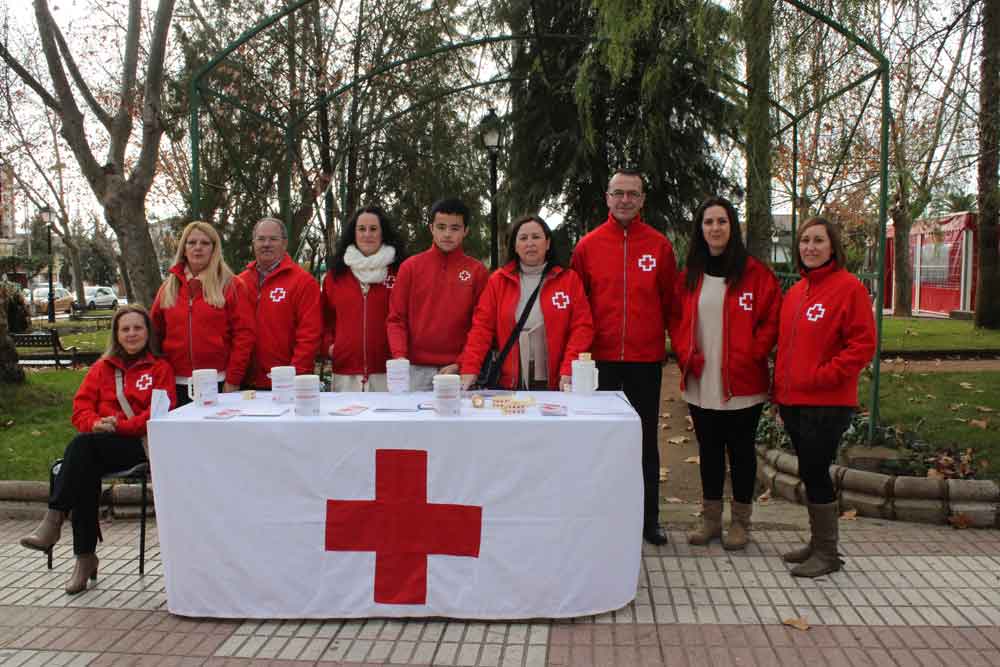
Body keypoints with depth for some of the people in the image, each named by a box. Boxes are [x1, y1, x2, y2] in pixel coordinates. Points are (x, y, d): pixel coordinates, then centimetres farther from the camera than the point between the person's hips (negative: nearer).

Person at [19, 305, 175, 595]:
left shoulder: (160, 368, 8)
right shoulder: (102, 368, 21)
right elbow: (80, 407, 13)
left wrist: (118, 425, -17)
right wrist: (96, 423, -11)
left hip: (137, 445, -3)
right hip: (99, 444, 4)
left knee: (82, 445, -33)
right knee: (86, 471, -32)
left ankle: (54, 520, -34)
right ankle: (85, 557, -28)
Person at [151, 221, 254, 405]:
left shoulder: (230, 285, 1)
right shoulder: (168, 287, 12)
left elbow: (244, 334, -4)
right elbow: (155, 333, 13)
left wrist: (233, 380, -9)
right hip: (177, 385, 3)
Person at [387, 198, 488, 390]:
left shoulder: (477, 271, 4)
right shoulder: (410, 267, 6)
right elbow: (396, 319, 4)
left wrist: (461, 364, -8)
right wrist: (400, 356, -10)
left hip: (458, 370, -1)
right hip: (416, 369, 1)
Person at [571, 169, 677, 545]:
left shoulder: (659, 246, 2)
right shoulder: (588, 245, 2)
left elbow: (668, 301, 7)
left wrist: (656, 338, 6)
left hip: (645, 359, 0)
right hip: (600, 359, 0)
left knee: (645, 440, 8)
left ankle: (649, 519, 19)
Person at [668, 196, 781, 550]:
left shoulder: (755, 273, -6)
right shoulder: (689, 276, 7)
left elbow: (770, 321, -7)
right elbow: (676, 320, 10)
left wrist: (749, 358, -16)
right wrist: (686, 356, -5)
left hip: (742, 384, -4)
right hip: (700, 384, 4)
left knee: (741, 451, 8)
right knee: (709, 450, 14)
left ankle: (740, 522, 22)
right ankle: (710, 518, 26)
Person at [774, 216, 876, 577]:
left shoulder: (849, 287, -9)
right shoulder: (795, 292, 13)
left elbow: (863, 344, -13)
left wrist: (823, 376, -18)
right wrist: (780, 387, 12)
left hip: (827, 403, -7)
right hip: (793, 401, 7)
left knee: (814, 472, -4)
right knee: (811, 473, 14)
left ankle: (827, 553, 10)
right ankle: (819, 542, 27)